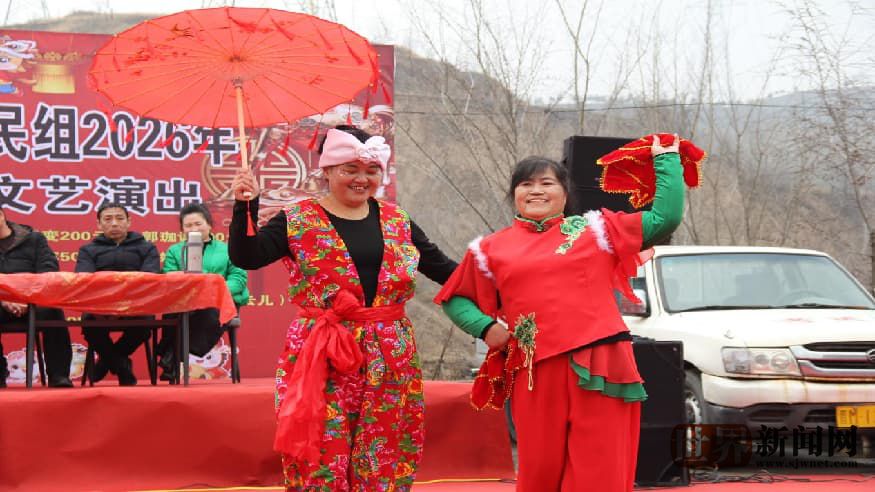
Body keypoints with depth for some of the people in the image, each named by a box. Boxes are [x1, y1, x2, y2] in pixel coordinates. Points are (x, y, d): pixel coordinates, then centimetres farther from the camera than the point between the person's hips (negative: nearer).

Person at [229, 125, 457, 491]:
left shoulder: (396, 221, 12)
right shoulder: (298, 220, 1)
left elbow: (441, 267, 14)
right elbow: (245, 257, -8)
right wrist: (245, 205, -20)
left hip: (389, 359, 4)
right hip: (322, 359, -3)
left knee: (384, 459, 5)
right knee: (322, 458, -5)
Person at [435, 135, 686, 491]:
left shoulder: (594, 229, 12)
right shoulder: (492, 249, 14)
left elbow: (666, 216, 13)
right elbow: (454, 299, 23)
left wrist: (666, 160, 16)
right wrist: (485, 327, 6)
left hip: (598, 369, -1)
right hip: (535, 375, 1)